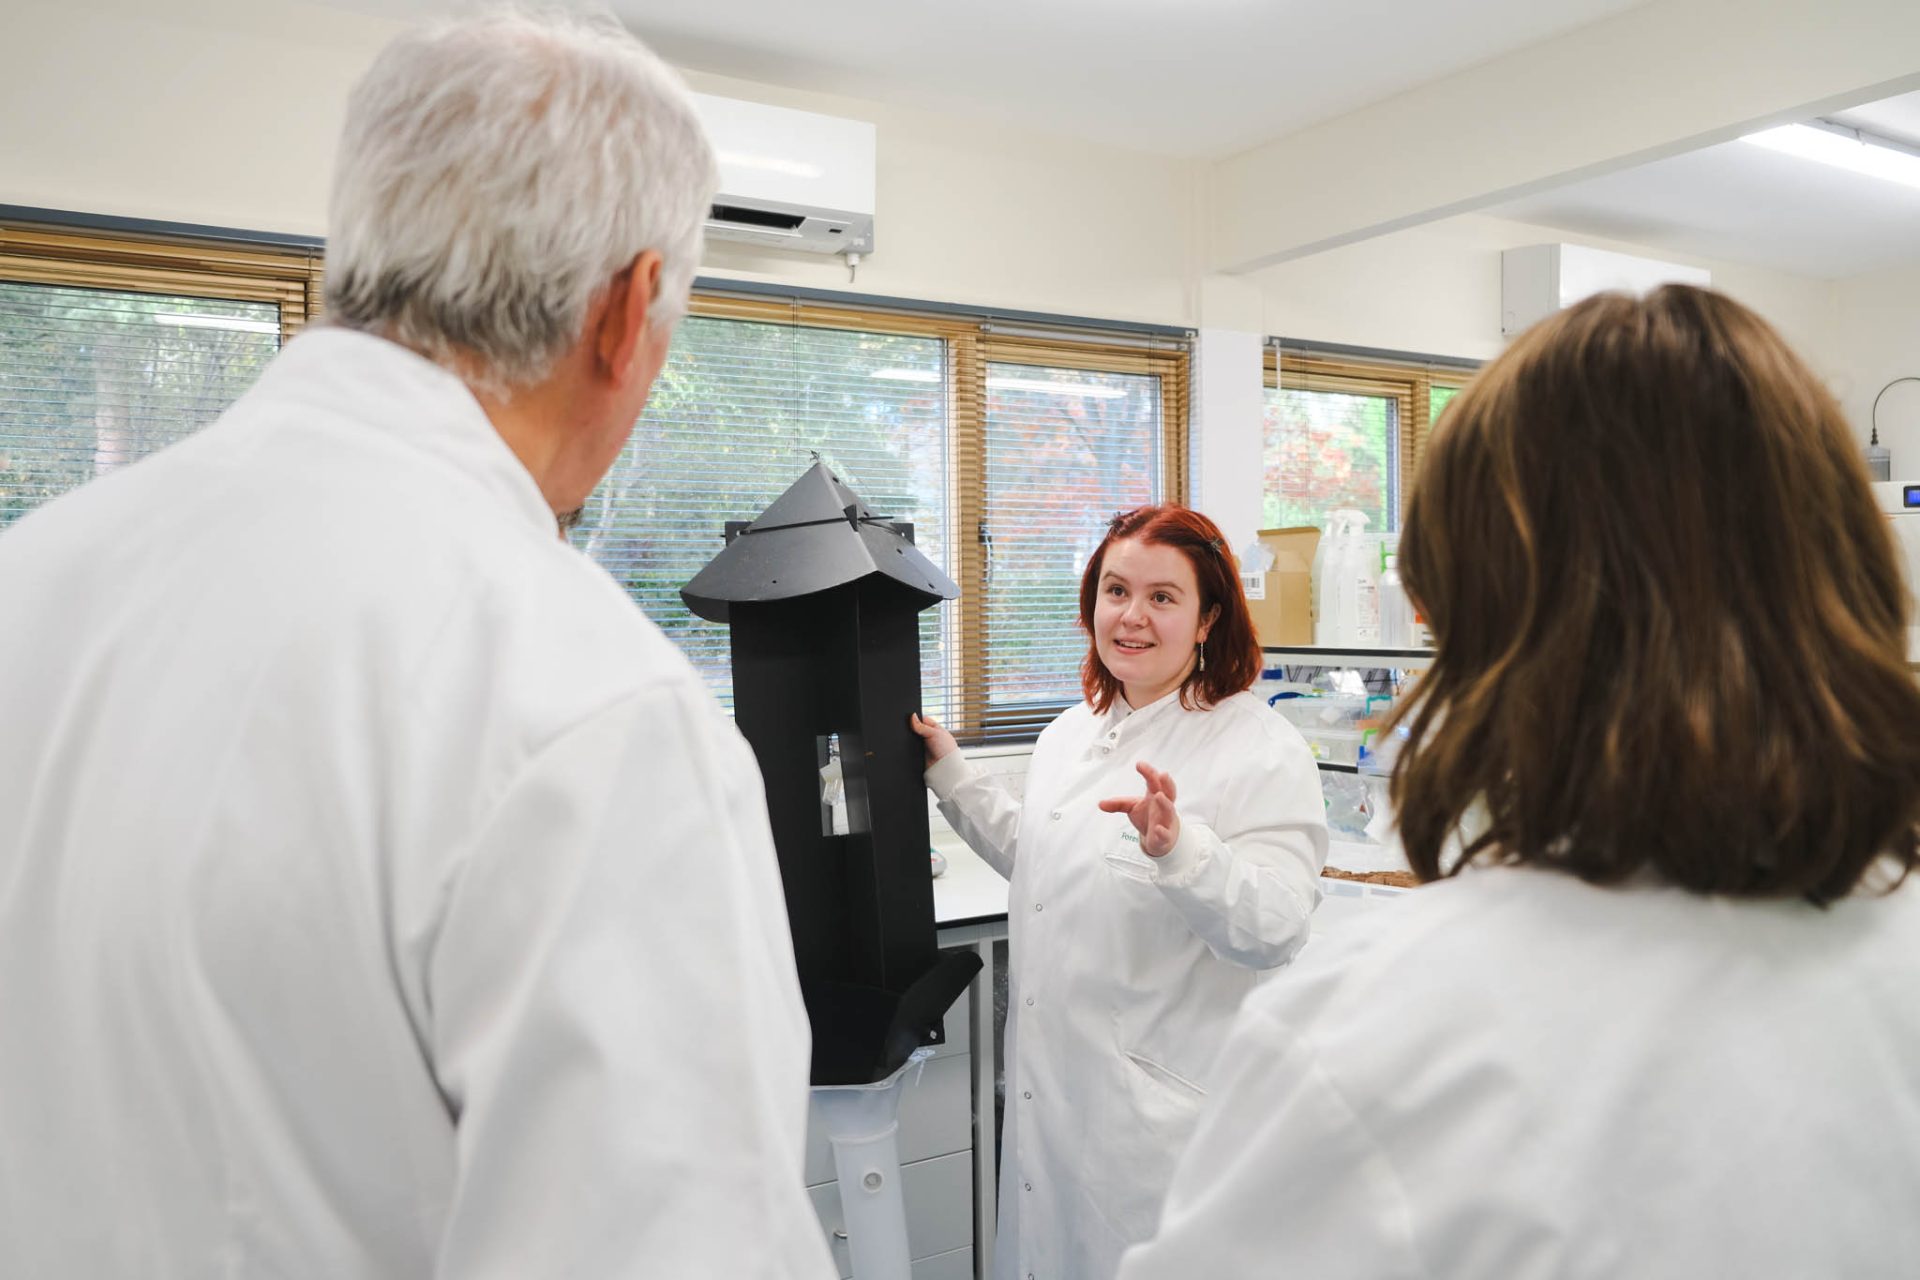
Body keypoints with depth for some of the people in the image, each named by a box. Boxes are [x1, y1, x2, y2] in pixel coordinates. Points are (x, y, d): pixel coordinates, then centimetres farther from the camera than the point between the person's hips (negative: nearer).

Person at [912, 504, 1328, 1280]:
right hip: (1047, 1083, 7)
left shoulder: (1262, 752, -15)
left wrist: (1177, 849, -38)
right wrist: (950, 772, 17)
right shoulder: (1071, 733, 7)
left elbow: (1276, 933, -23)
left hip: (1160, 1104, -7)